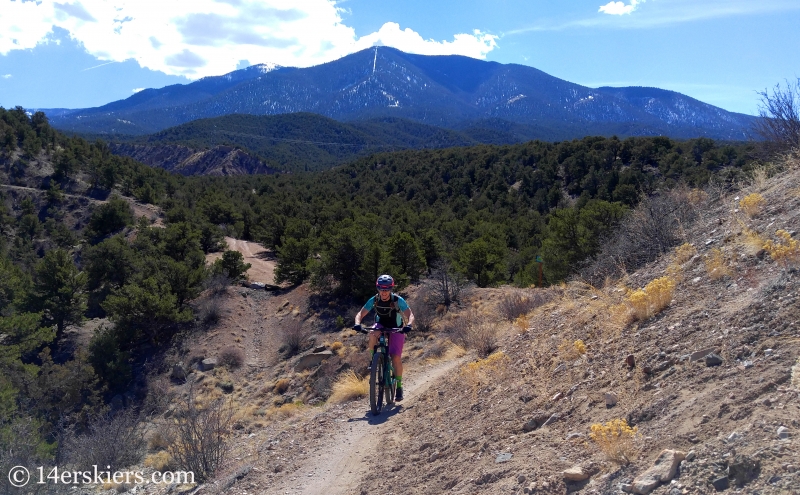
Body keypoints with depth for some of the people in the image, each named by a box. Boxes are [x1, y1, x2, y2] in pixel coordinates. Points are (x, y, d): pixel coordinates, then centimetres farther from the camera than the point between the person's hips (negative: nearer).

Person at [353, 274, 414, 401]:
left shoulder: (398, 300, -24)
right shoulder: (374, 300, -17)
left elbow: (410, 315, -28)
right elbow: (360, 313, -16)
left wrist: (408, 325, -49)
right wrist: (357, 324, -37)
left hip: (396, 329, -2)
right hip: (381, 325, 2)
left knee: (396, 357, -15)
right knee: (372, 334, -35)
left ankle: (399, 385, 3)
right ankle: (372, 360, -16)